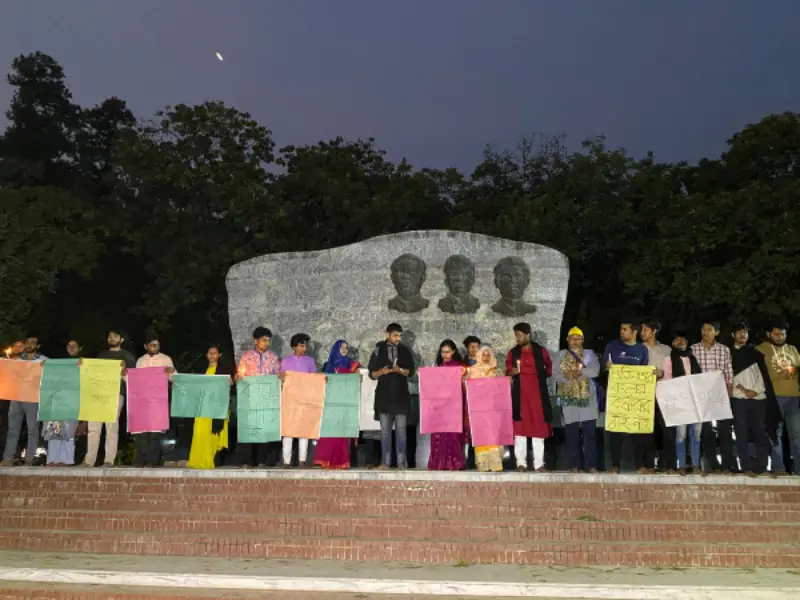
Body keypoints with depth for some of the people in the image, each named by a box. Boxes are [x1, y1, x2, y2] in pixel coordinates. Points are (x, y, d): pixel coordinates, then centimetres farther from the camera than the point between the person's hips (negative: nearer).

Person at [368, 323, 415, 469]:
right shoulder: (378, 350, 4)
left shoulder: (405, 350, 7)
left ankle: (402, 462, 1)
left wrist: (400, 370, -16)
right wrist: (381, 371, -16)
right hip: (384, 395, 0)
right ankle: (385, 461, 5)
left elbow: (411, 371, 2)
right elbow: (372, 374, 4)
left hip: (401, 395, 0)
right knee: (385, 430, 2)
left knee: (401, 430, -2)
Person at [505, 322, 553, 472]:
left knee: (538, 427, 1)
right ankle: (521, 462, 3)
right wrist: (511, 373, -9)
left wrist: (541, 374, -2)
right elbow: (508, 371, 12)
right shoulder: (512, 353, 8)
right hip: (519, 395, 1)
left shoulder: (540, 351, 6)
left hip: (537, 393, 0)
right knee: (519, 427, -2)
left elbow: (550, 368, 15)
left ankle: (539, 463, 5)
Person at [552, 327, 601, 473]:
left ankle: (591, 465, 2)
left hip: (587, 397, 0)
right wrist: (567, 376, -18)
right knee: (571, 433, -1)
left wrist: (580, 372, -21)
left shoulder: (590, 354, 10)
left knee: (590, 432, -3)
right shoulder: (561, 355, 12)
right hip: (568, 397, 0)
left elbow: (595, 370, -7)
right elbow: (555, 374, 1)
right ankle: (574, 465, 6)